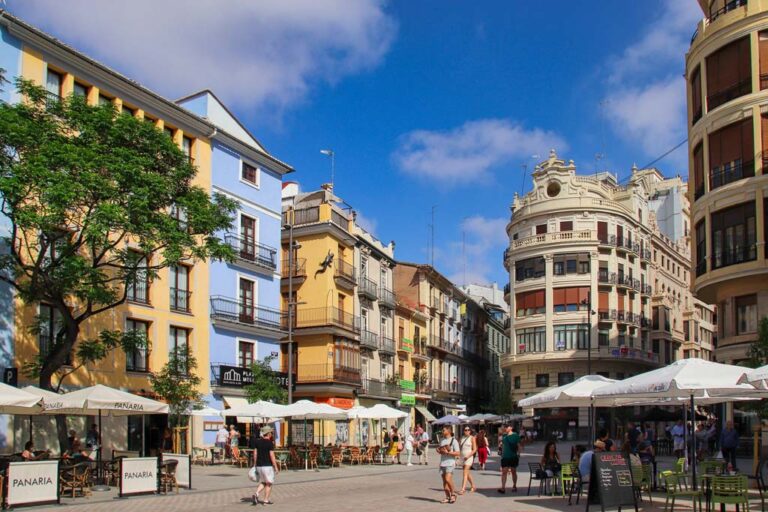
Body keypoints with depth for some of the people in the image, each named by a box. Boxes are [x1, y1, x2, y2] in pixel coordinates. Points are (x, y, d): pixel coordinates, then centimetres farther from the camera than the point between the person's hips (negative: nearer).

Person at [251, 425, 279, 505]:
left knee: (262, 482, 19)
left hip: (259, 466, 6)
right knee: (269, 483, 8)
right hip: (267, 466, -6)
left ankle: (256, 494, -3)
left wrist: (255, 464, 18)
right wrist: (276, 467, -8)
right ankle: (266, 500, 9)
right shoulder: (270, 443, -13)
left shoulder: (257, 442, 5)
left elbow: (255, 454, 9)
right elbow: (272, 456, -15)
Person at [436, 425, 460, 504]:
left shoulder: (453, 441, -7)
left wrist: (448, 452, -21)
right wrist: (438, 451, 3)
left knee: (448, 479, -18)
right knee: (444, 481, 6)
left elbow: (458, 453, -12)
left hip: (450, 463, -7)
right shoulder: (442, 440, 14)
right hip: (442, 463, 7)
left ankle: (452, 494, 2)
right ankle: (447, 497, 14)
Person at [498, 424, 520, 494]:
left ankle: (514, 486, 22)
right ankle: (503, 487, -11)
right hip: (505, 457, 3)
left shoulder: (516, 435, -2)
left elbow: (519, 445, -4)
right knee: (504, 472, -6)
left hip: (513, 457, -3)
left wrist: (518, 454, -9)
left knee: (513, 471, 8)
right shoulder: (504, 436, 12)